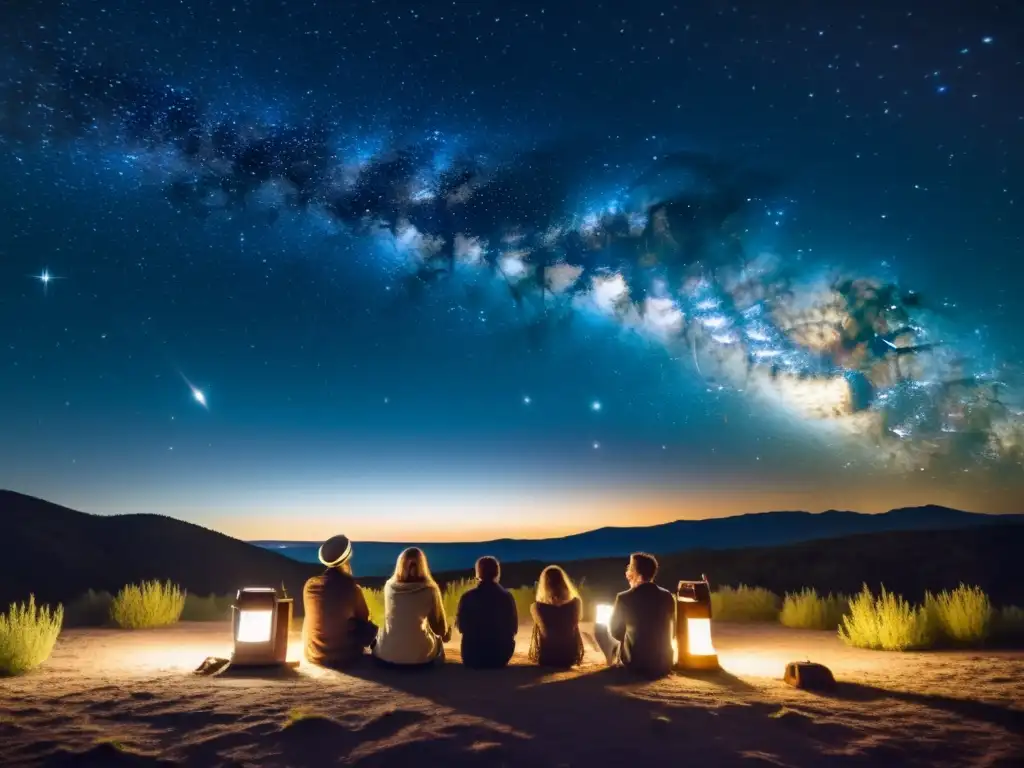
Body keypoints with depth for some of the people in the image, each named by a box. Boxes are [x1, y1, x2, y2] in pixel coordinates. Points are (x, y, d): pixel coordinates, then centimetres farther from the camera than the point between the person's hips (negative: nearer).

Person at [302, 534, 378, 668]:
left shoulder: (309, 585, -8)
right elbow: (364, 617, 0)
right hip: (344, 657, -3)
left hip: (312, 655, 4)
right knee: (370, 627, 19)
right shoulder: (352, 588, -18)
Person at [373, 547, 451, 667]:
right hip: (419, 657, -2)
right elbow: (440, 628, 4)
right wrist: (445, 634, 28)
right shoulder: (430, 589, -7)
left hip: (386, 655, 2)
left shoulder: (389, 586, 1)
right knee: (438, 640, 28)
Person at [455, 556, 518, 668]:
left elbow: (461, 626, 1)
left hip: (474, 654, -1)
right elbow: (513, 628, 3)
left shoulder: (467, 597, -11)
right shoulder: (507, 597, -7)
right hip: (500, 653, 1)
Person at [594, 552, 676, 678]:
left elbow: (615, 632, 0)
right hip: (664, 666, 4)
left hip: (633, 665, -4)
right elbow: (671, 633, 9)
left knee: (600, 628, 14)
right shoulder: (668, 596, -4)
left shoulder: (624, 598, -15)